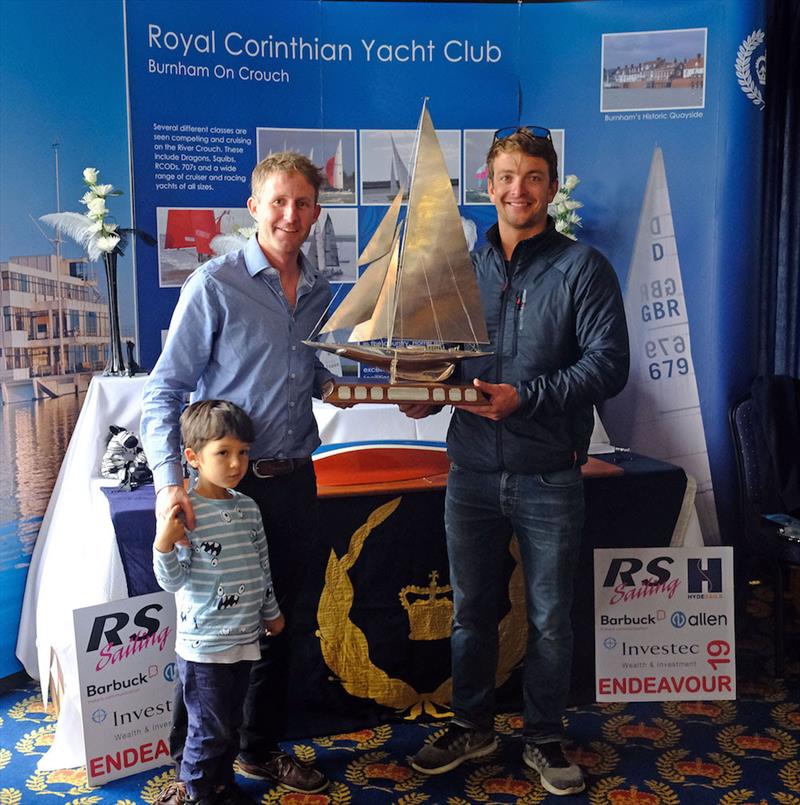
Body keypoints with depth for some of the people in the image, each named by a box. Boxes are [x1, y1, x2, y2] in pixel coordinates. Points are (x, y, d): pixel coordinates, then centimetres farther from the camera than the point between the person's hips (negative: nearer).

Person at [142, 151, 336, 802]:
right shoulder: (215, 284, -10)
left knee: (278, 623, 17)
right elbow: (165, 389, -12)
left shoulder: (320, 293, 8)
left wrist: (334, 384, 2)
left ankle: (262, 749, 36)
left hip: (294, 481, 6)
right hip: (226, 483, -5)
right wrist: (169, 481, -23)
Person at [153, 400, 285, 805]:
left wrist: (271, 611, 21)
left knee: (231, 724, 20)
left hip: (244, 638, 6)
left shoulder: (248, 508, 3)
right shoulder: (184, 512, -17)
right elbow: (172, 581, -16)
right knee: (210, 730, 5)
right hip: (203, 645, -6)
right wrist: (164, 545, -33)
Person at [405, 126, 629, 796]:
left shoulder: (583, 269, -4)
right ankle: (472, 726, 35)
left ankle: (545, 738, 31)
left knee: (550, 618, 11)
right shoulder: (464, 268, 9)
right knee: (470, 610, 15)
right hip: (472, 471, 4)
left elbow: (608, 364, -12)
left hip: (549, 477, -3)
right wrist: (428, 395, -6)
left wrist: (525, 398, -22)